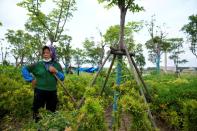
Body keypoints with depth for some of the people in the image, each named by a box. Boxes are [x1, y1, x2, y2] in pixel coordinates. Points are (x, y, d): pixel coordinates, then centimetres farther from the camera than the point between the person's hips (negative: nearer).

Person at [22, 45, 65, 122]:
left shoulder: (57, 65, 1)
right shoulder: (38, 64, -2)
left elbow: (62, 78, 0)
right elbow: (24, 69, 5)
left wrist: (56, 71, -16)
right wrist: (31, 79, -3)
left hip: (52, 92, 2)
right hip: (40, 92, -1)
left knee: (51, 113, 16)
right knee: (37, 112, 11)